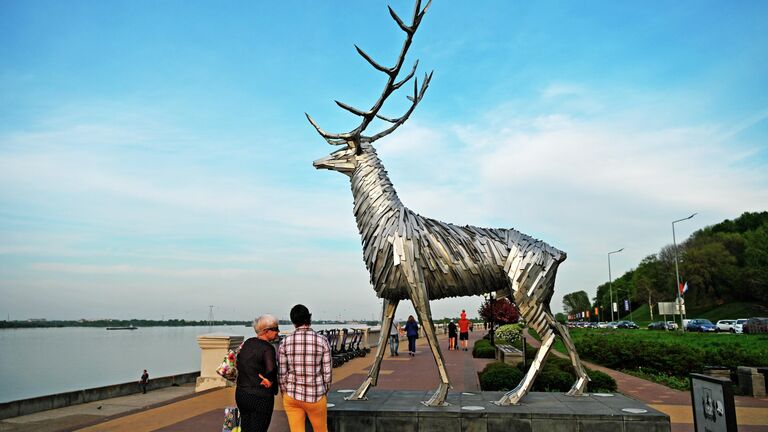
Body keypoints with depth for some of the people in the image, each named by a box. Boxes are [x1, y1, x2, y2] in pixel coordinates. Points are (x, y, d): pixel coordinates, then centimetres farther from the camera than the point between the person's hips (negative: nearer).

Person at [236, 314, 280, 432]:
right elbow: (271, 370, -32)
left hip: (241, 394, 7)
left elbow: (238, 364, 13)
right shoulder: (267, 348, -18)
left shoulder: (247, 343, 5)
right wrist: (269, 381, -13)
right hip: (260, 397, -7)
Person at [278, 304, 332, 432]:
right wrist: (325, 392, 11)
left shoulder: (285, 342, -7)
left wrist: (284, 394, 12)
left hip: (292, 396, 1)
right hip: (316, 396, -1)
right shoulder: (322, 341, -9)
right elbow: (327, 372, -4)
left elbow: (282, 373, -2)